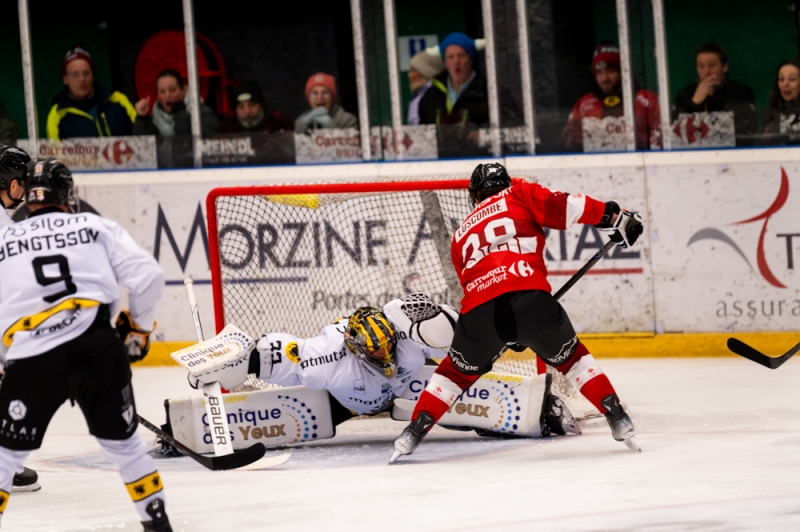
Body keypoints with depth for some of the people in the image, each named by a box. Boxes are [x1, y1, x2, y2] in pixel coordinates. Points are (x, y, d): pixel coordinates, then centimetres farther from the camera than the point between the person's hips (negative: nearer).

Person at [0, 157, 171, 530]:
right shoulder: (98, 227, 13)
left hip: (33, 358, -1)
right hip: (99, 349, 1)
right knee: (121, 440, 19)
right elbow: (146, 276, 4)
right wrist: (139, 328, 20)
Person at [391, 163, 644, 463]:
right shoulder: (520, 195, 21)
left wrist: (508, 334, 43)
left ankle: (413, 434, 19)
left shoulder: (461, 236, 33)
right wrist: (614, 217, 11)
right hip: (529, 297, -2)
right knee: (569, 357, 22)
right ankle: (618, 421, 15)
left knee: (459, 370, 26)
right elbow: (563, 207, 6)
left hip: (479, 310, 2)